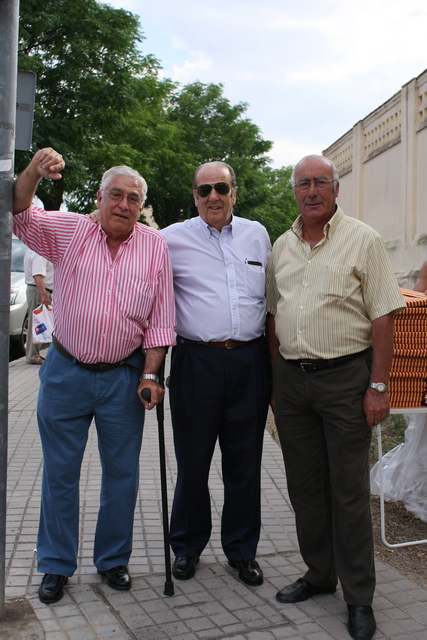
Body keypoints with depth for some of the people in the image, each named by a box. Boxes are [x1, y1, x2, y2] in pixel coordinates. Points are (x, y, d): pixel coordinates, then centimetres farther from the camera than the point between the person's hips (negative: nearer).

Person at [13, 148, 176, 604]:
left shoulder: (155, 246, 1)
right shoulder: (69, 231, 1)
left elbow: (160, 319, 1)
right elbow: (19, 217, -11)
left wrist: (150, 375, -4)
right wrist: (33, 173, -30)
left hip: (123, 377, 1)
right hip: (65, 373, 0)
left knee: (122, 473, 10)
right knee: (59, 472, 9)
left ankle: (113, 560, 30)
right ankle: (56, 566, 26)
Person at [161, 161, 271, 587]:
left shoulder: (258, 235, 13)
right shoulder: (173, 239, 3)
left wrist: (272, 354, 18)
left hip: (250, 361, 2)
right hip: (196, 361, -2)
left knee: (245, 464, 10)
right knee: (192, 461, 8)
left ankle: (242, 551, 28)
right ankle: (187, 547, 29)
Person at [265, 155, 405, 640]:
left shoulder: (362, 240, -3)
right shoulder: (282, 247, 12)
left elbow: (382, 316, -7)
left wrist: (378, 386, -12)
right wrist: (276, 376, 11)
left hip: (345, 376, -5)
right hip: (291, 378, 5)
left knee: (349, 491, 2)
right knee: (305, 486, 14)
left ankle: (358, 597, 19)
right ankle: (319, 573, 32)